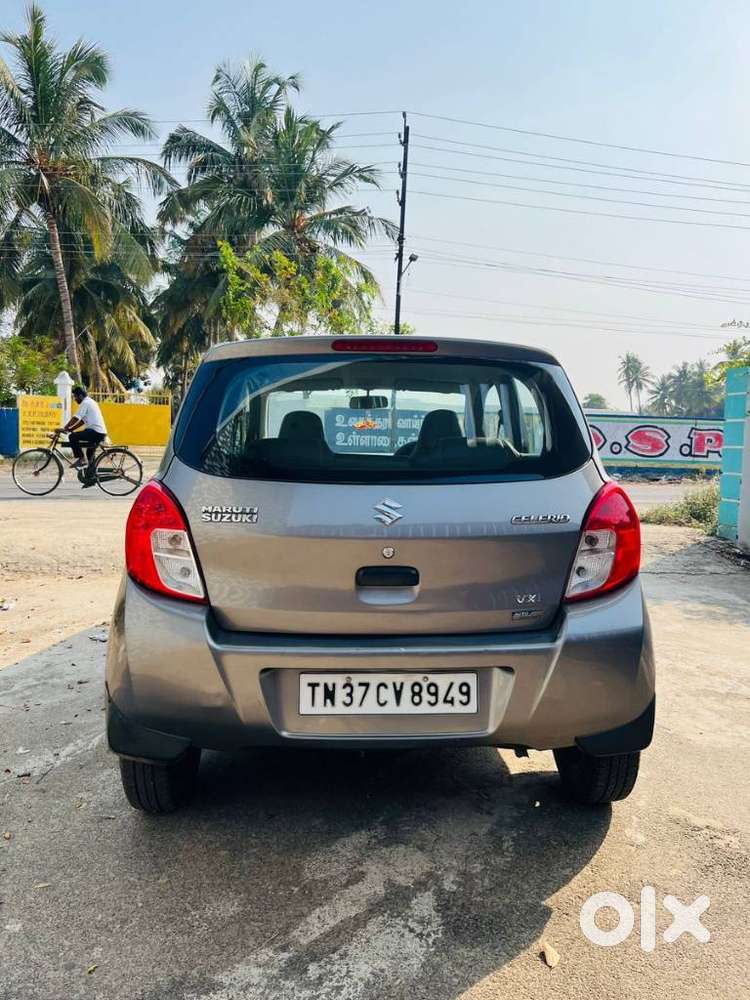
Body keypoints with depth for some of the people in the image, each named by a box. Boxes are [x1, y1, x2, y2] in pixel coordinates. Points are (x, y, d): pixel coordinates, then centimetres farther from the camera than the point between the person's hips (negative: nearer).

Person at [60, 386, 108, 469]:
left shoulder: (85, 403, -8)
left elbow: (75, 419, -16)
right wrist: (69, 429, 17)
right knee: (90, 455, 22)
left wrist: (65, 429, -9)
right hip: (101, 432, 10)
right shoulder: (90, 402, 23)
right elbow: (82, 421, 23)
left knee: (72, 437, -12)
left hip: (95, 432, -10)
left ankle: (81, 459, -11)